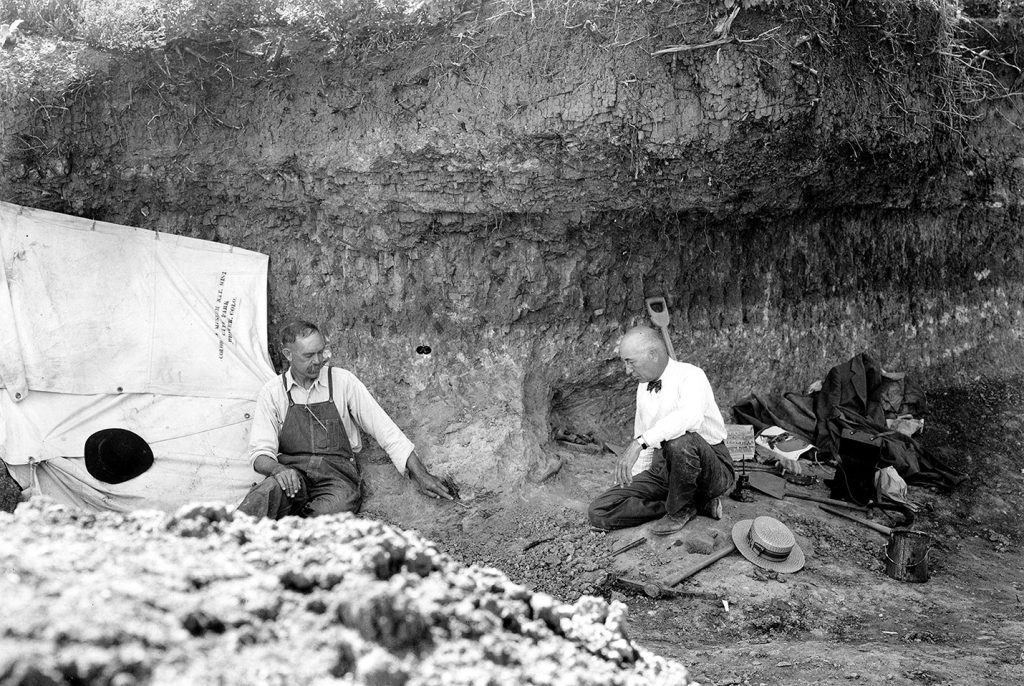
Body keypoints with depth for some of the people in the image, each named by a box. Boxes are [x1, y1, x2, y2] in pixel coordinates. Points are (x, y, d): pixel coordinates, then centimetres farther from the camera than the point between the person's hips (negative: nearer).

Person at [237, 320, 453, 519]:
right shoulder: (272, 392, 7)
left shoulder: (343, 381, 7)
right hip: (292, 472, 0)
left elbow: (384, 429, 7)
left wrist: (421, 475, 1)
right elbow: (260, 453, 3)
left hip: (338, 475, 0)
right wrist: (278, 469, -22)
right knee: (271, 489, -37)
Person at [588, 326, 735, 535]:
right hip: (663, 468, 7)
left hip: (710, 471, -7)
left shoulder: (690, 375, -15)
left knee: (680, 440, -41)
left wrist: (640, 442, -45)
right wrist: (630, 481, 11)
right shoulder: (643, 387, 11)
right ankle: (699, 503, -5)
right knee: (599, 512, -10)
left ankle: (680, 510, -11)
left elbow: (691, 416, -37)